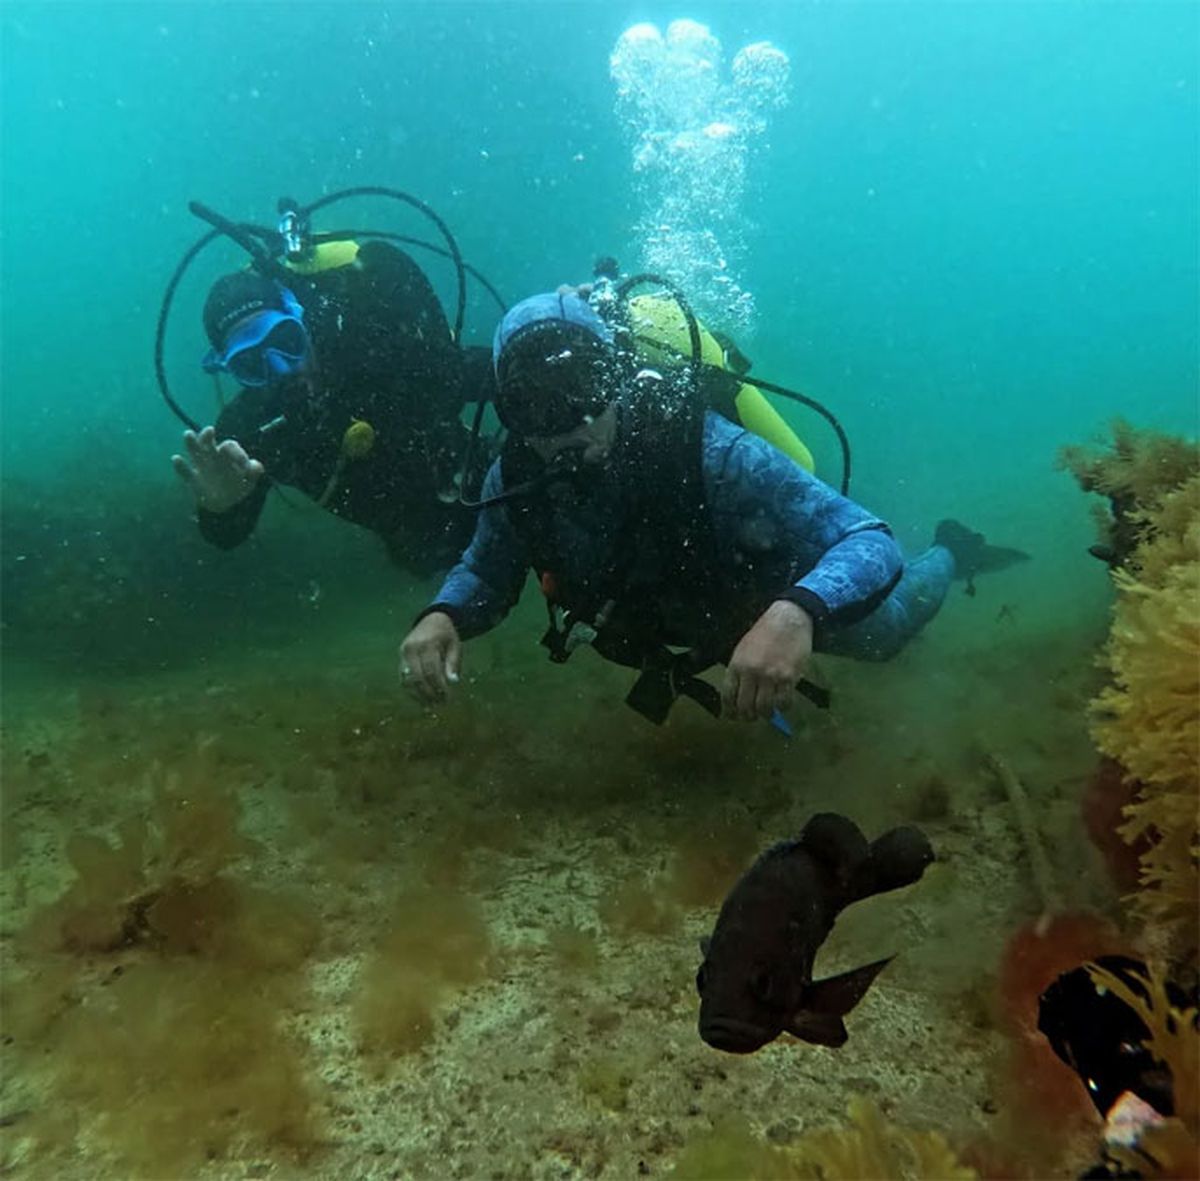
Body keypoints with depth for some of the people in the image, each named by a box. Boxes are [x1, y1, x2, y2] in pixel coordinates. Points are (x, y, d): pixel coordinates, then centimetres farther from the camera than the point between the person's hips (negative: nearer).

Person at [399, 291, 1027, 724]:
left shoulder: (706, 450, -44)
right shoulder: (513, 480, -29)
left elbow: (871, 545, -47)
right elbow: (485, 572, -10)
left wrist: (795, 615, -69)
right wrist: (442, 617, -34)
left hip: (778, 596, -4)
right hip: (686, 617, 5)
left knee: (881, 631, 27)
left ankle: (948, 553, 56)